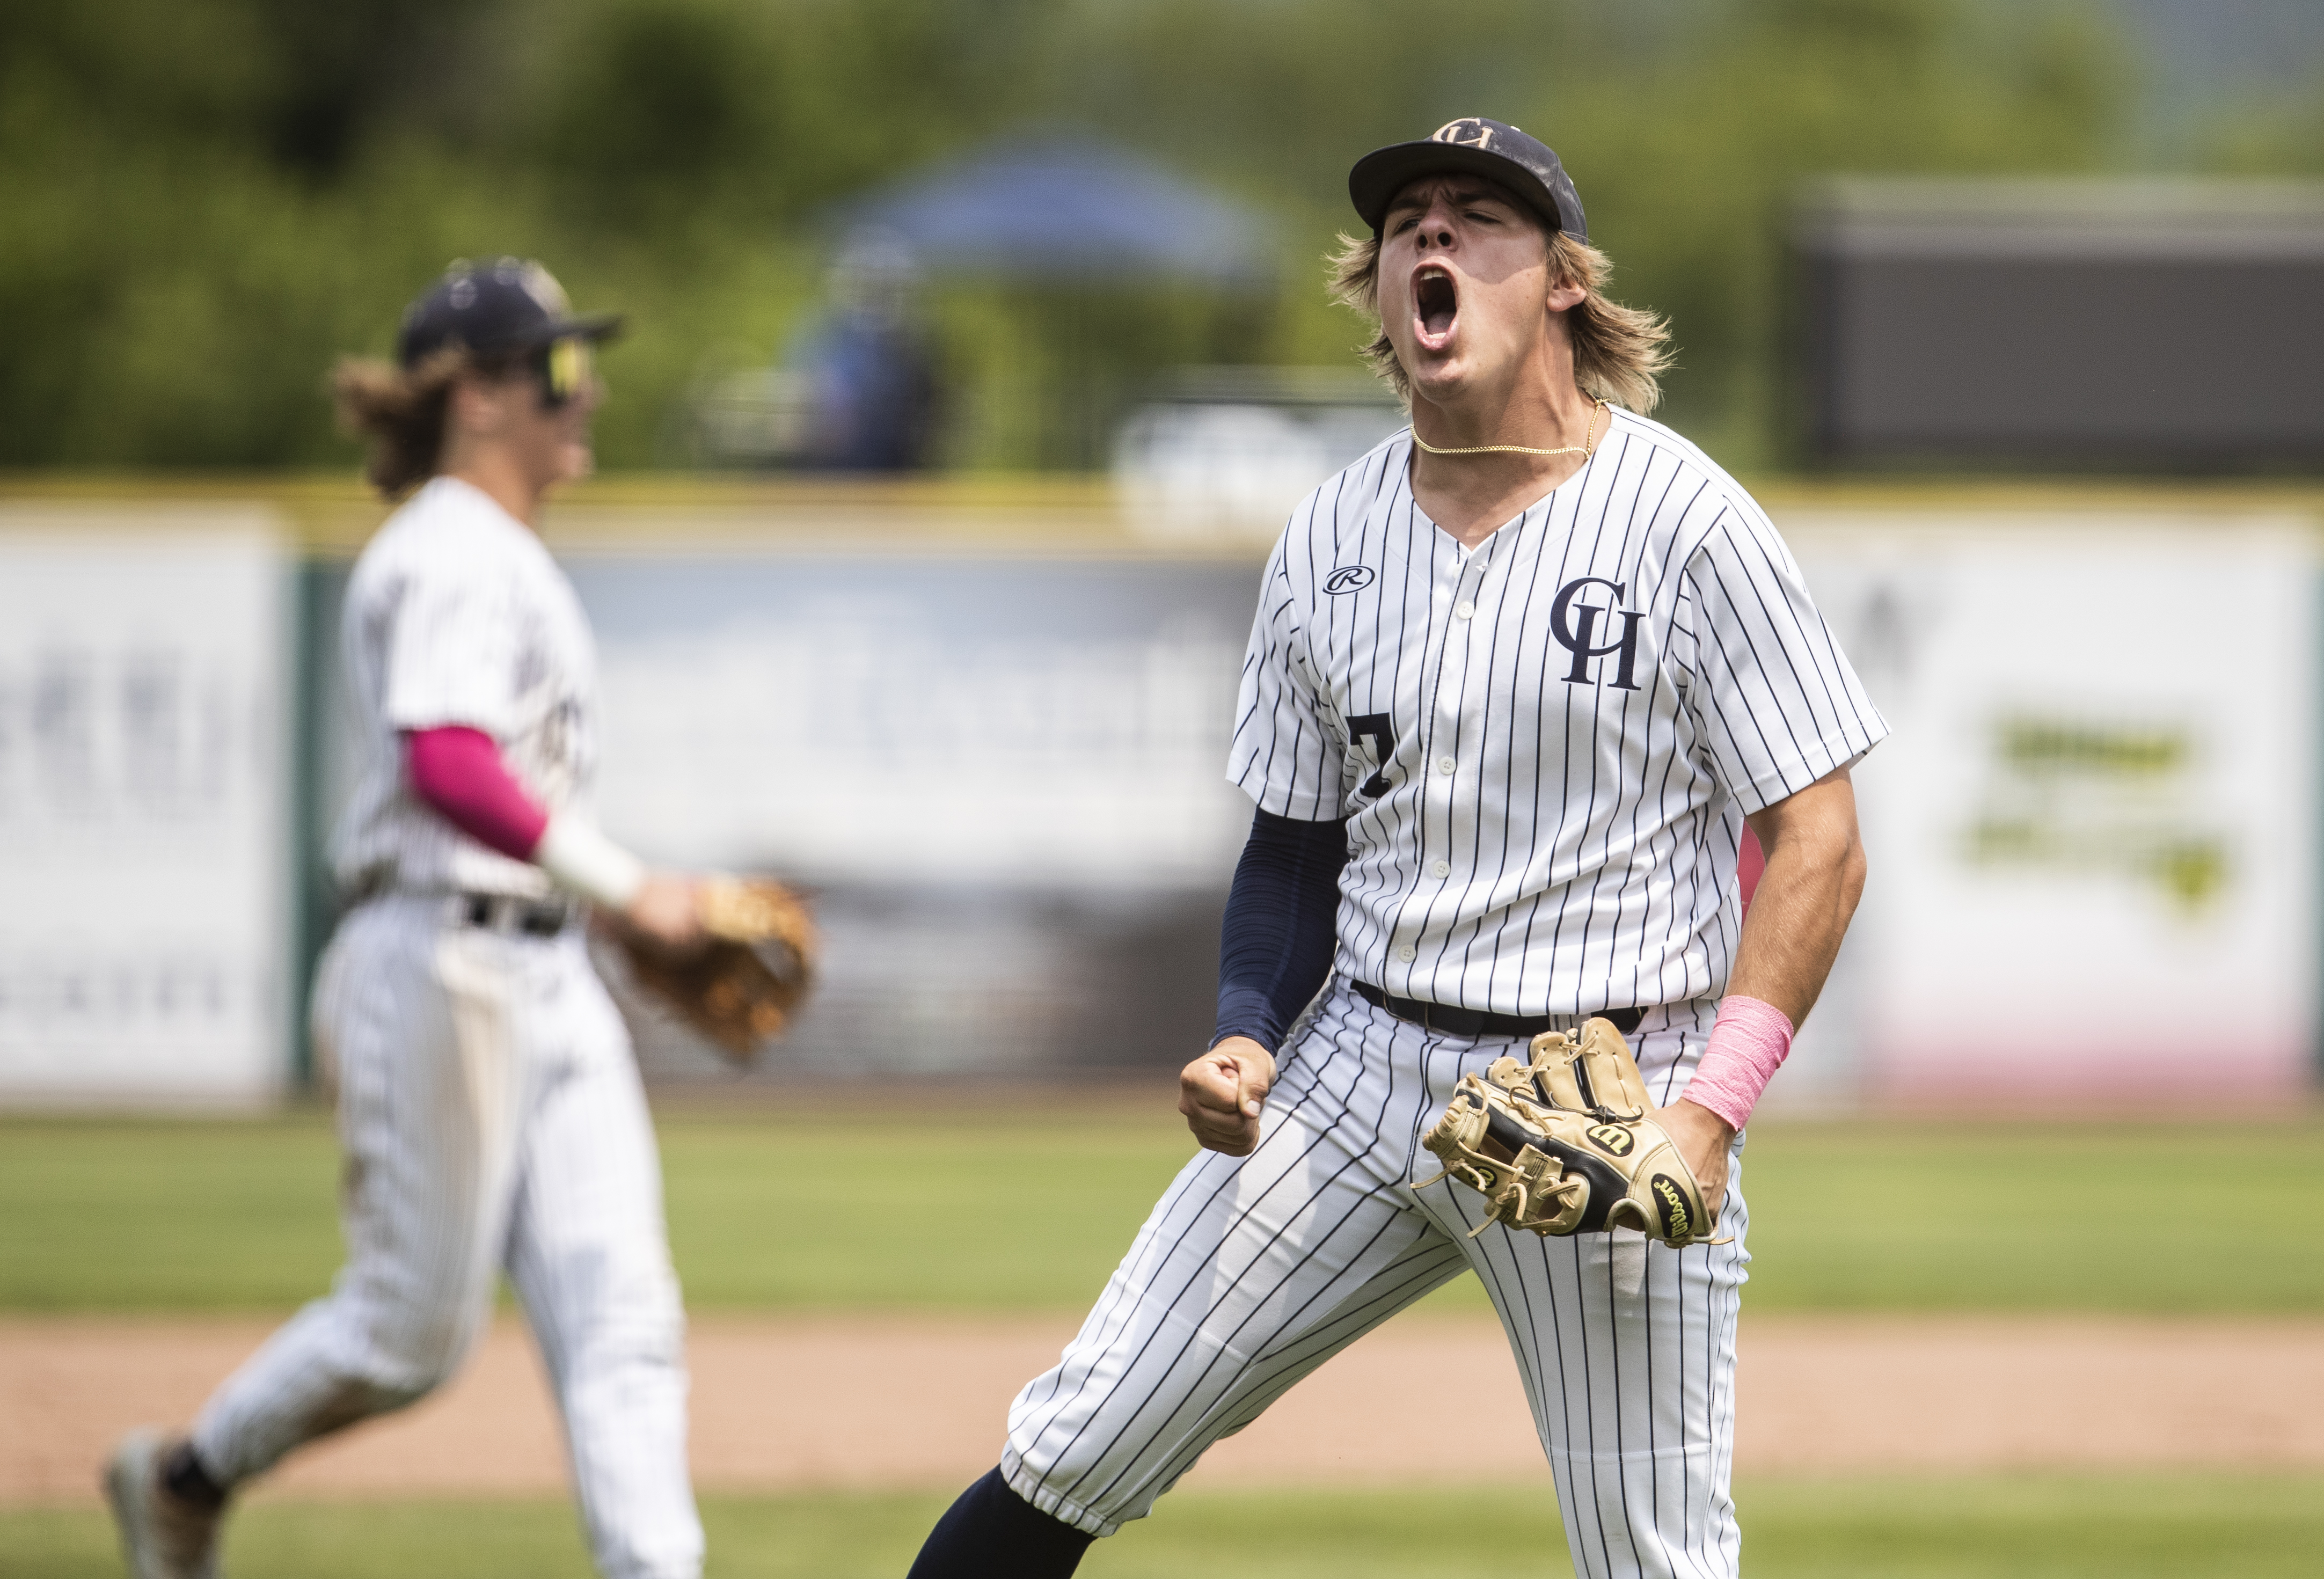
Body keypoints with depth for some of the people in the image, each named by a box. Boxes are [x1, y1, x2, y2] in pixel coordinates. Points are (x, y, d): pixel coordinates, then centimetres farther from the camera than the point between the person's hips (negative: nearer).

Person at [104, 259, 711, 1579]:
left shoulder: (509, 560, 19)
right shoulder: (450, 555, -12)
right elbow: (447, 765, -26)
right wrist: (625, 887, -26)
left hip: (548, 976, 10)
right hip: (443, 967, -10)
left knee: (622, 1318, -2)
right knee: (415, 1327, -2)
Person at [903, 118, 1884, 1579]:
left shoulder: (1685, 519, -8)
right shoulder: (1331, 542, 8)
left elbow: (1818, 840, -9)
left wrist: (1710, 1110, -19)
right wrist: (1244, 1042, -3)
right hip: (1361, 1063, 5)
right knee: (1074, 1454, -1)